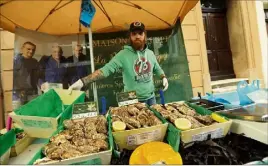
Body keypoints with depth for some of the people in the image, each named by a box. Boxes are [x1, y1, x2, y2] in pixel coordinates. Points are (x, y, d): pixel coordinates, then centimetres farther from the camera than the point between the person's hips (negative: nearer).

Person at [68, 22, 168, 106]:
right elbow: (106, 70, -23)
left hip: (150, 97, 5)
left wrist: (164, 78, 0)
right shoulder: (123, 54, -14)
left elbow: (157, 69, 19)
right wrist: (82, 81, -33)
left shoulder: (150, 53, 2)